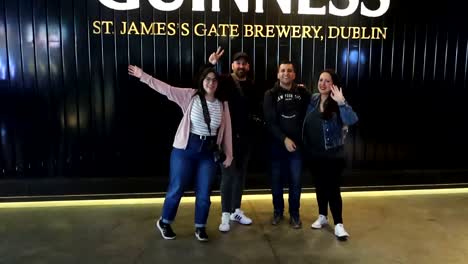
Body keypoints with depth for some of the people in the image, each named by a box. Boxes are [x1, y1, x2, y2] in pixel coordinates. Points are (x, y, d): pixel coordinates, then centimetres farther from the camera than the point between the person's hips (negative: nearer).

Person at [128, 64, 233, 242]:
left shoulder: (223, 104, 1)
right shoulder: (190, 96, -6)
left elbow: (227, 129, 4)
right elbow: (166, 89, -11)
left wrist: (229, 153, 5)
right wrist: (143, 76, -17)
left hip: (208, 152, 2)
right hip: (185, 149, -2)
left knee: (204, 193, 7)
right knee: (177, 188, 6)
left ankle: (200, 227, 26)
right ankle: (164, 222, 28)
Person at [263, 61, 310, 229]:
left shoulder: (303, 93, 4)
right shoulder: (271, 95, -1)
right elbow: (270, 122, -9)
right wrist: (284, 139, -18)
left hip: (297, 143, 1)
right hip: (277, 144, 0)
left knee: (295, 181, 3)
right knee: (277, 180, 8)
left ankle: (294, 214, 20)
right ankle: (278, 211, 27)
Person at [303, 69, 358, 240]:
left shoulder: (337, 104, -12)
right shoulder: (313, 99, 2)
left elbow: (352, 120, -30)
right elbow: (306, 123, 13)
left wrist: (341, 102, -38)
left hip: (332, 154, -4)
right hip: (314, 153, 5)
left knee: (332, 188, -1)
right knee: (320, 186, 16)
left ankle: (338, 224, 9)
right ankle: (322, 216, 32)